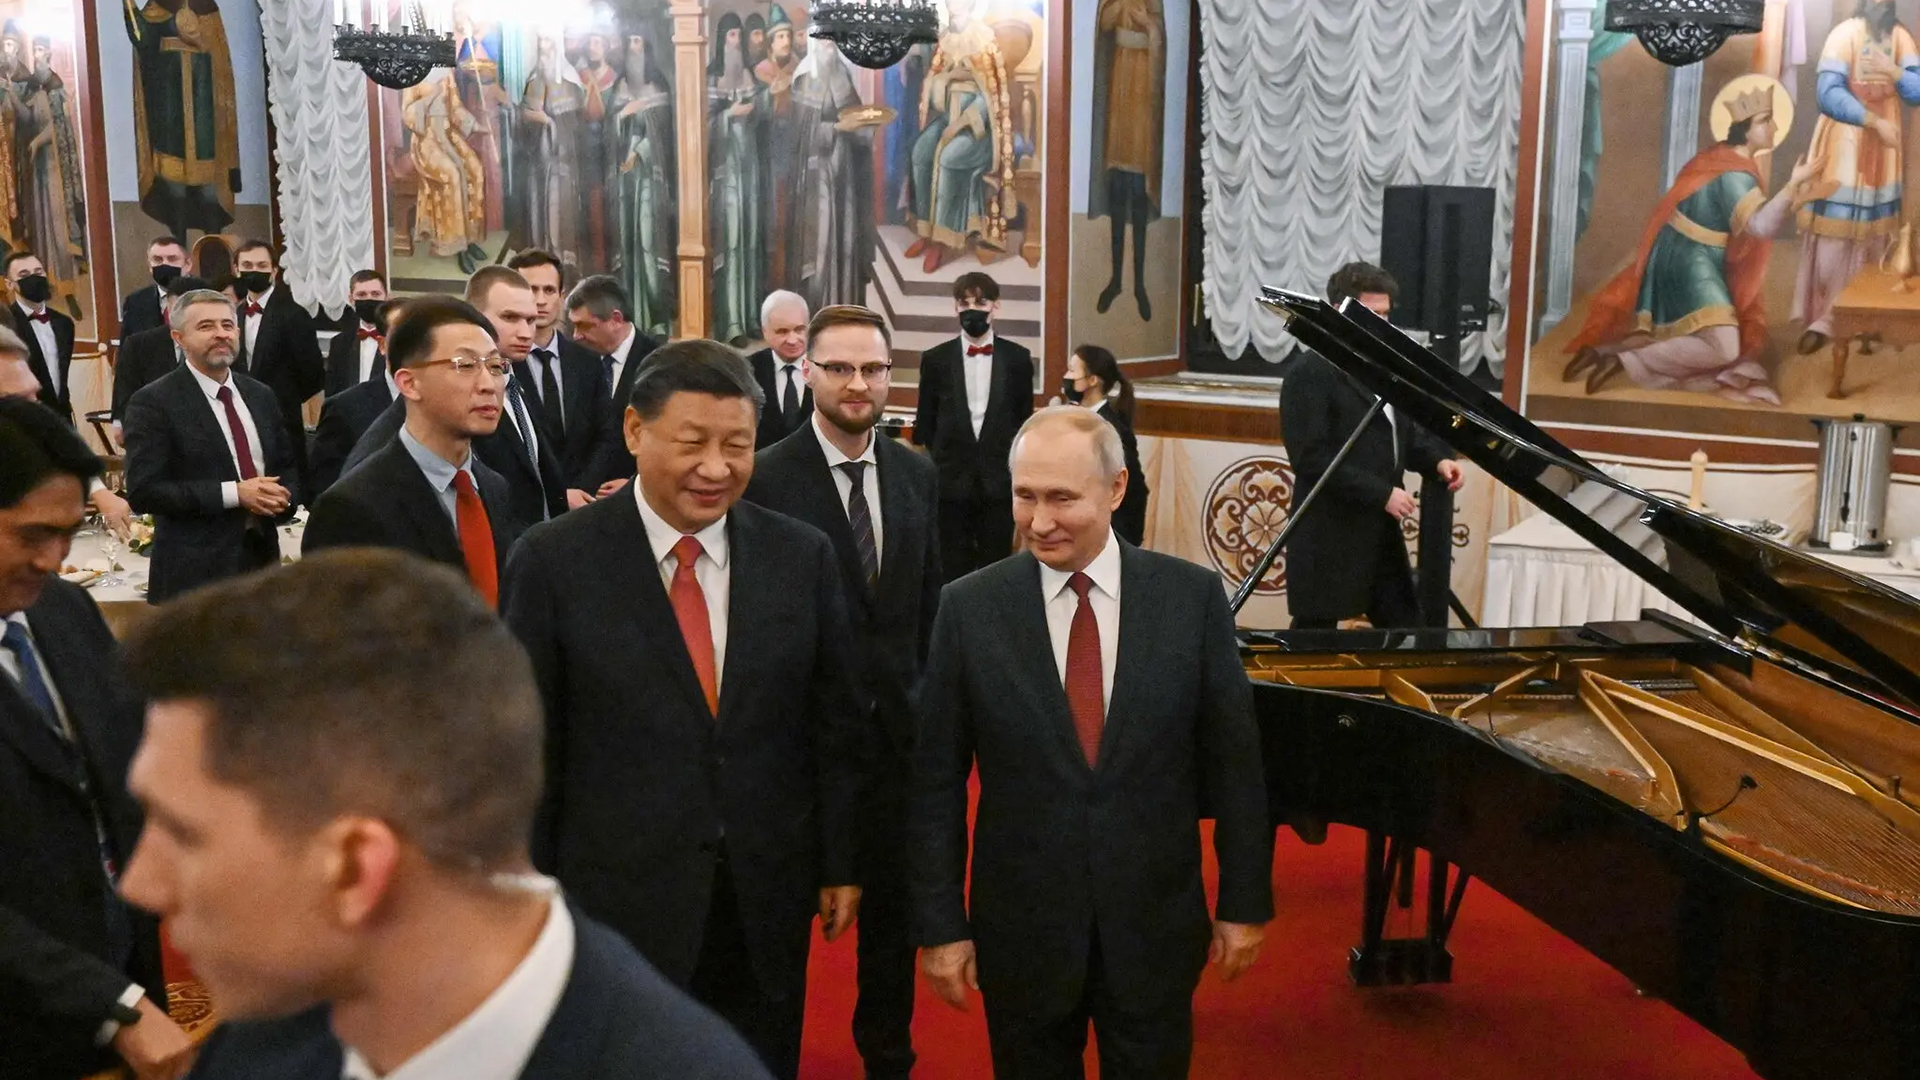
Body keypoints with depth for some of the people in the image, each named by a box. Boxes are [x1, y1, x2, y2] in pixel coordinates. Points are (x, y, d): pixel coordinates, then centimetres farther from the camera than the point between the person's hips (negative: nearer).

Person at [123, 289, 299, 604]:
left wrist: (283, 498, -5)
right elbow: (143, 490, -13)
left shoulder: (260, 395, 12)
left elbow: (287, 467, 19)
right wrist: (234, 493, -19)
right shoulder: (153, 403, -6)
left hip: (262, 558, 5)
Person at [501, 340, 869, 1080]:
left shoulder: (802, 556, -1)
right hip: (618, 901, -2)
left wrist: (841, 861, 6)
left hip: (770, 901, 3)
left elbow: (837, 723, 5)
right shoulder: (553, 561, -9)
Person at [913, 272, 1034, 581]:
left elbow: (1025, 420, 8)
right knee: (954, 571, 5)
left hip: (1000, 482, 0)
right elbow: (924, 424, 6)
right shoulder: (935, 359, 2)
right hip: (950, 482, 0)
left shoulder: (1017, 358, 3)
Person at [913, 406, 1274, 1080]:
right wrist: (941, 925, -3)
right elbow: (937, 781, -3)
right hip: (1020, 929, 0)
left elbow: (1234, 761, 0)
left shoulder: (1193, 596, -7)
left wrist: (1245, 903, 2)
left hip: (1155, 923, 0)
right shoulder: (969, 608, -7)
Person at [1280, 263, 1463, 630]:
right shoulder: (1311, 372, -13)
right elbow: (1311, 459, -20)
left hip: (1381, 535, 8)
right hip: (1329, 538, -8)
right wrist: (1381, 493, -22)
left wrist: (1437, 460, -2)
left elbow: (1402, 434, 20)